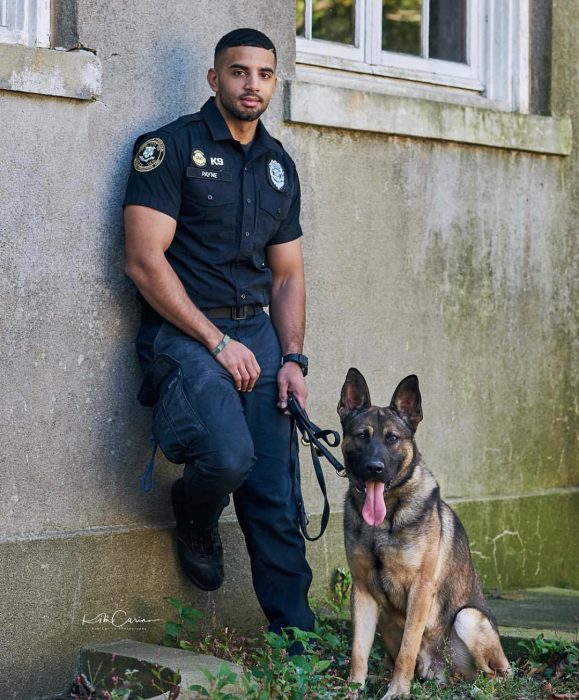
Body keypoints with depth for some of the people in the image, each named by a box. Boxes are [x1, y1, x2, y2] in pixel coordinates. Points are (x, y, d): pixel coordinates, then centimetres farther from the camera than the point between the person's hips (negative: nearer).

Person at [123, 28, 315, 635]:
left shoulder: (279, 166, 17)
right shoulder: (171, 147, -3)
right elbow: (144, 260, -11)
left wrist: (292, 358, 3)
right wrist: (218, 342, -13)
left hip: (257, 331, 6)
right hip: (183, 331, -5)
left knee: (277, 494, -1)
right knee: (230, 455, -27)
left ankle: (295, 632, 5)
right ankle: (194, 519, 7)